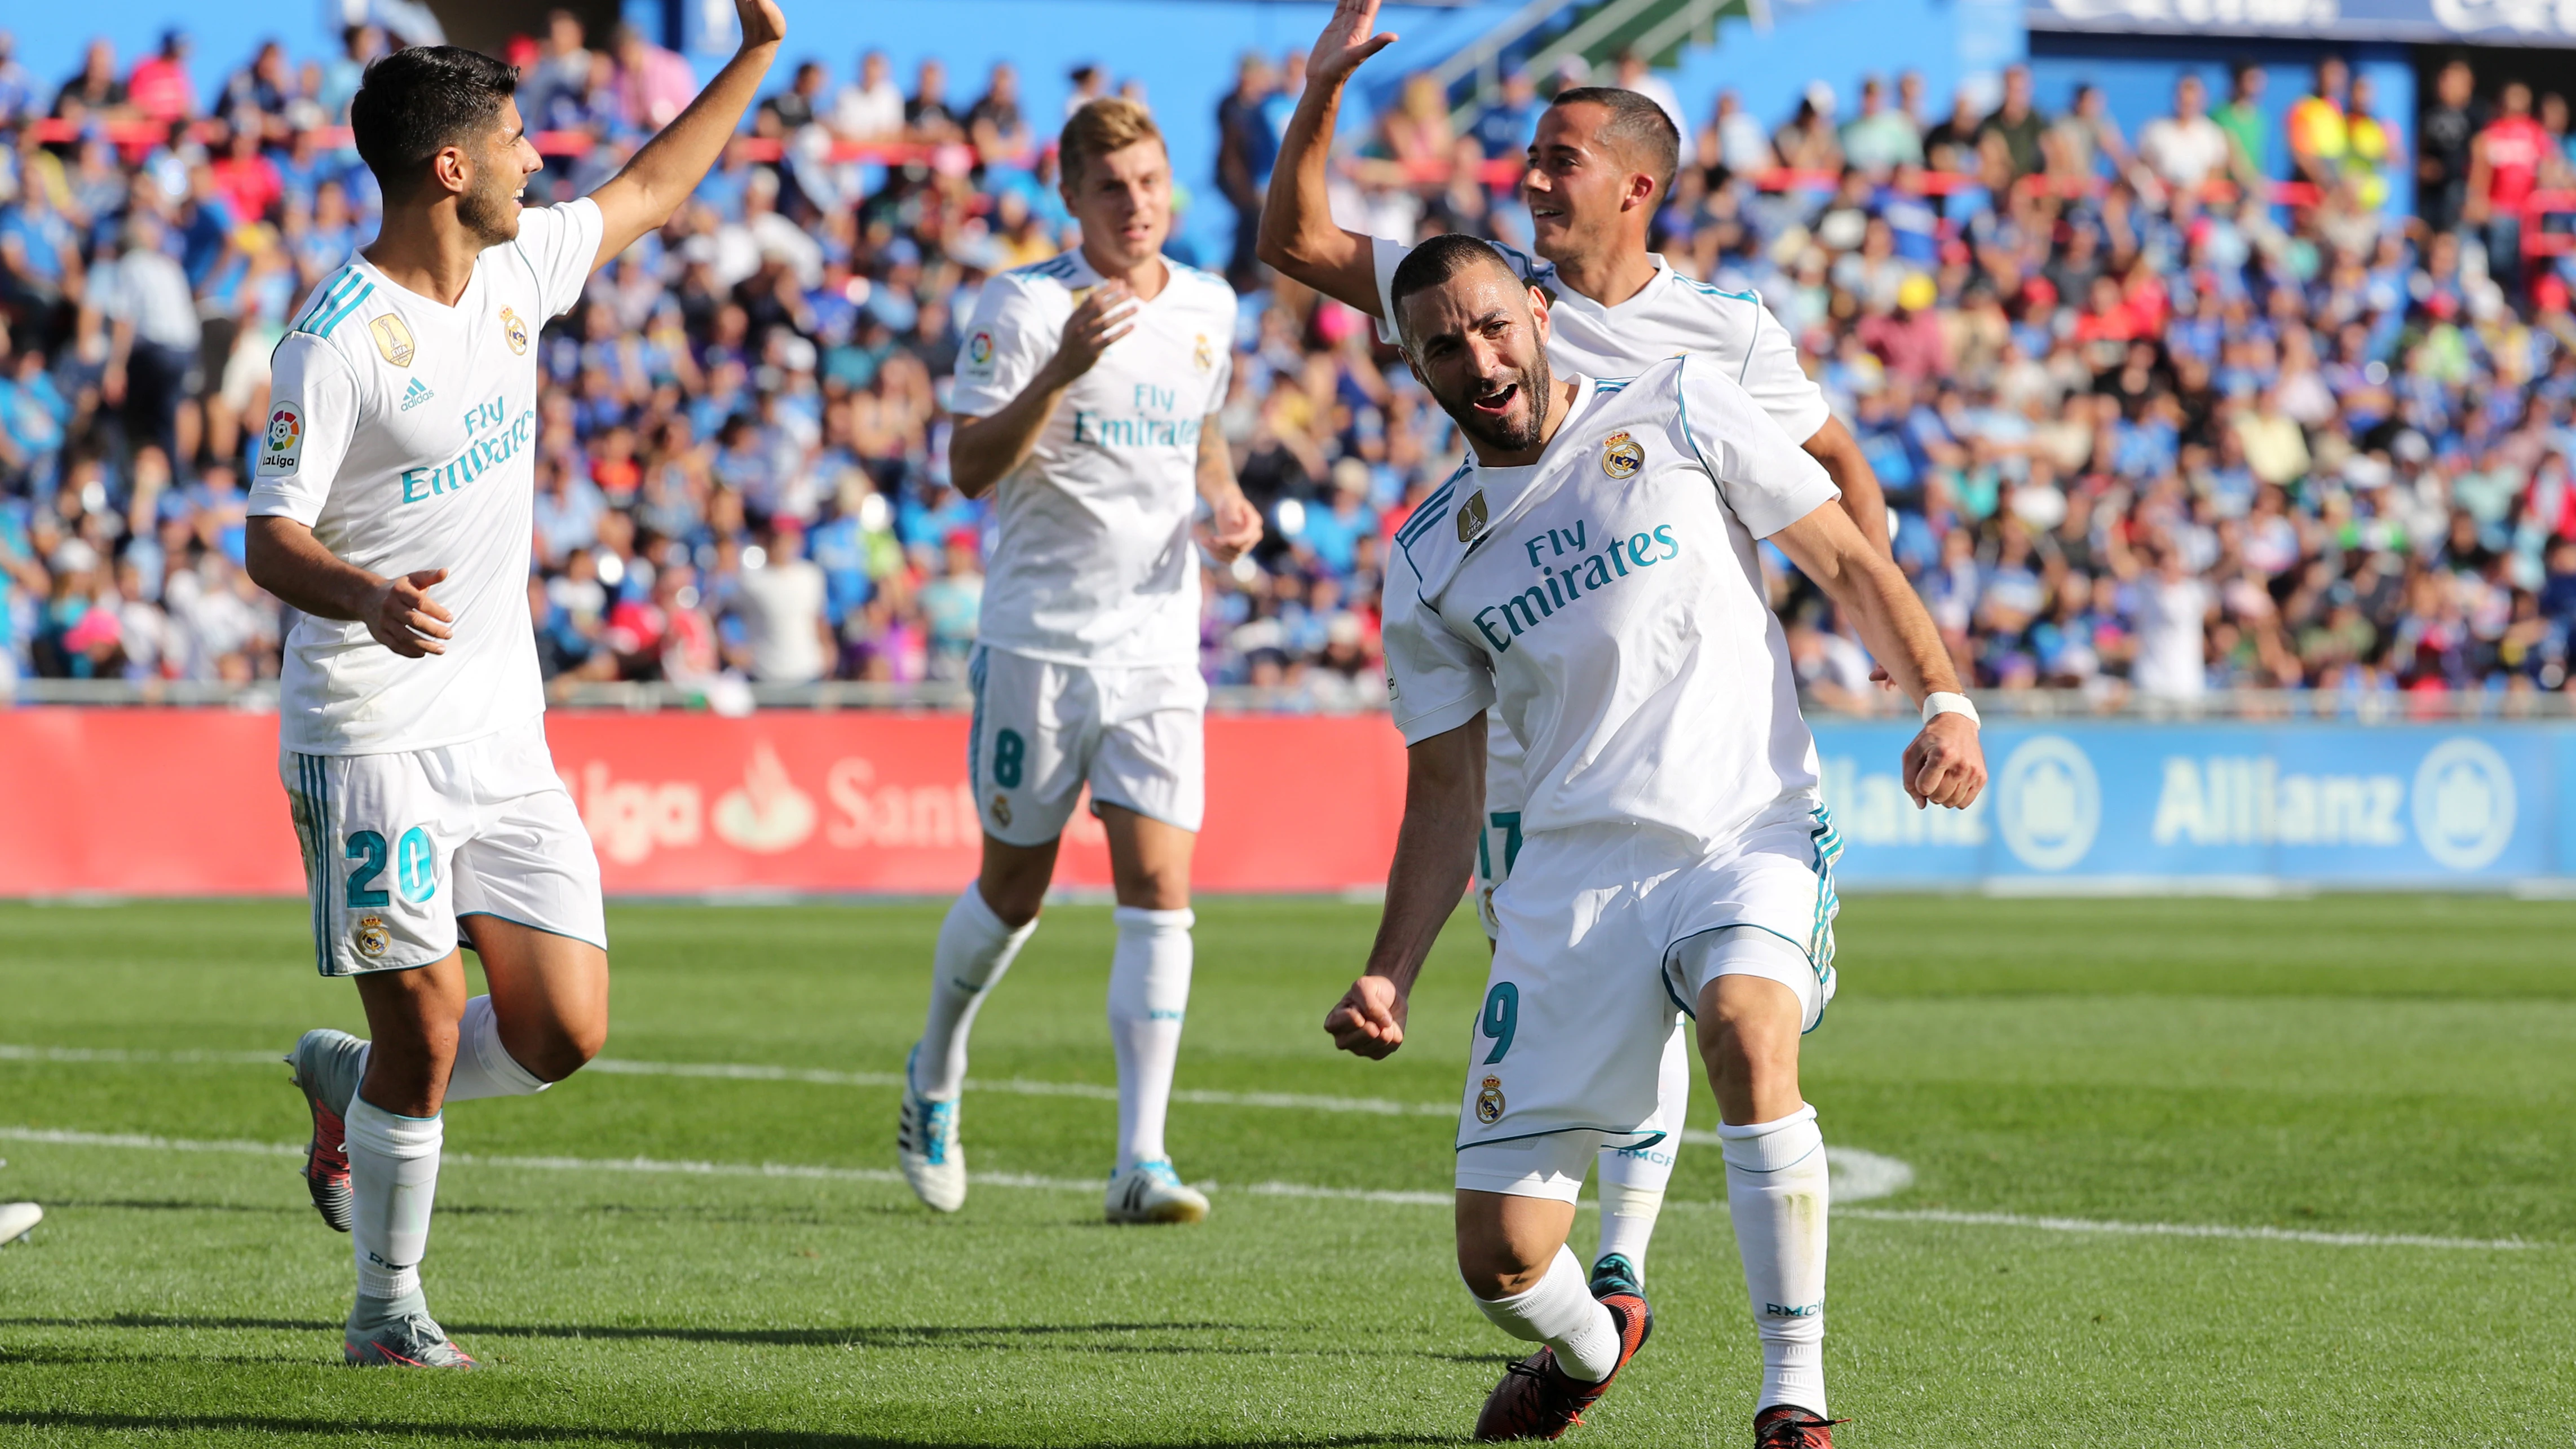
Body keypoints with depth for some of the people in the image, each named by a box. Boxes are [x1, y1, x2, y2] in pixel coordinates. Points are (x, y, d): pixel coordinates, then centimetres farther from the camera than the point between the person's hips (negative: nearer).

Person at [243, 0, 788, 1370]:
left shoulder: (515, 266, 7)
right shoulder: (338, 341, -16)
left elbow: (641, 195, 26)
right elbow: (270, 540, -17)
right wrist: (366, 597, -37)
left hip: (502, 733, 7)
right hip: (369, 736, -7)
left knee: (563, 1032, 1)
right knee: (428, 1029, -9)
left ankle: (347, 1079, 28)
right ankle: (387, 1309, 9)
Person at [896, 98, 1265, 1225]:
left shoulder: (1209, 307, 8)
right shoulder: (1024, 306, -8)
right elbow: (968, 468, -15)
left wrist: (1225, 500, 6)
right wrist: (1056, 374, -29)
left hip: (1158, 642, 3)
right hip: (1036, 637, -3)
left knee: (1158, 889, -10)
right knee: (1014, 891, 8)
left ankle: (1141, 1161, -11)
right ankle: (934, 1077, 37)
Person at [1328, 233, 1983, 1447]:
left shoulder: (1681, 411, 6)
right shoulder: (1429, 563, 13)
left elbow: (1846, 563, 7)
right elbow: (1445, 795, 17)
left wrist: (1943, 701, -10)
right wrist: (1389, 976, 6)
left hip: (1749, 835, -3)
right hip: (1571, 877, 3)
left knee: (1747, 1027, -37)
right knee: (1502, 1259, -6)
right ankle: (1590, 1346, 32)